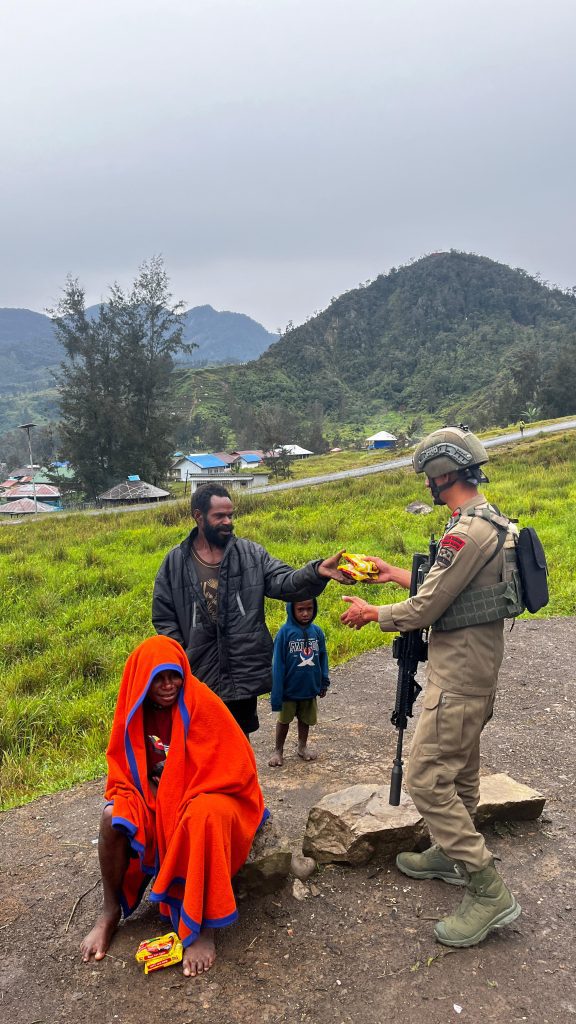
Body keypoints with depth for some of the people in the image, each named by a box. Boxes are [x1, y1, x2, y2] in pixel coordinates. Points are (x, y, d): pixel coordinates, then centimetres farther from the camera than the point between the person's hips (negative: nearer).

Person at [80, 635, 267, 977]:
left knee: (204, 817, -37)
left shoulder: (203, 704, -19)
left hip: (207, 795, -4)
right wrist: (150, 791, -13)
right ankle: (111, 912, -2)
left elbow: (234, 766, -16)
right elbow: (123, 766, 6)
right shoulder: (135, 709, -6)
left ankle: (203, 927, -26)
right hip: (154, 796, 4)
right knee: (113, 817, -23)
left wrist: (184, 794, -16)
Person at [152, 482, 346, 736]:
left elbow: (284, 582, -12)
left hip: (245, 674, 1)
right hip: (198, 676, -1)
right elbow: (163, 617, 3)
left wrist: (316, 572, -32)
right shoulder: (175, 562, -2)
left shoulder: (251, 553, -1)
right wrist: (182, 660, -5)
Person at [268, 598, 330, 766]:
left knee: (306, 719, 20)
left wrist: (324, 682, 6)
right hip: (289, 689, -3)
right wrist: (276, 692, -13)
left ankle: (302, 746, 41)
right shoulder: (285, 632, -17)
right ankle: (278, 750, 32)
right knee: (284, 720, 14)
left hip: (310, 688, 3)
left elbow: (323, 657, 6)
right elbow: (278, 664, -14)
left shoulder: (317, 631, -6)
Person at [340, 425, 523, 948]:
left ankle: (489, 891, 0)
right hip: (474, 667, 11)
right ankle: (452, 854, 40)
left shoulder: (470, 530, -25)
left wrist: (372, 613, -5)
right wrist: (395, 574, 24)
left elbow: (424, 609, -21)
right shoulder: (488, 521, 9)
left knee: (426, 777, -7)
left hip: (458, 673, -11)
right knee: (460, 766, 22)